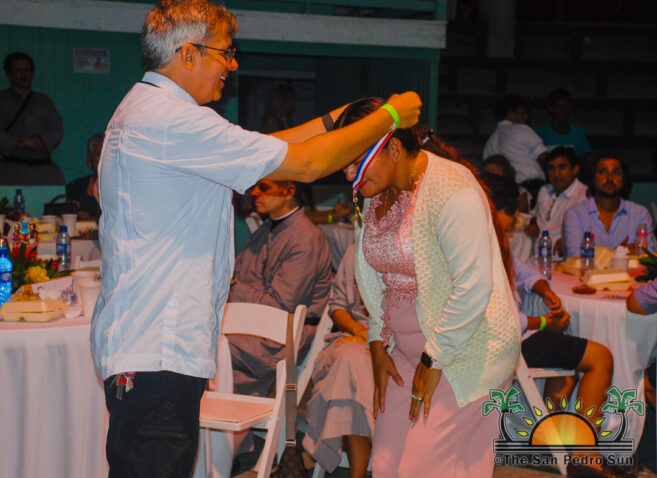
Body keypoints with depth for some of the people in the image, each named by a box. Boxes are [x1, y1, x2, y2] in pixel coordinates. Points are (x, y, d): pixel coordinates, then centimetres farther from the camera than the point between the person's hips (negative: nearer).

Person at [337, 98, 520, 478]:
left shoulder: (451, 189, -20)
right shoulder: (378, 194, 7)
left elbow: (473, 287, -24)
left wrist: (434, 360, -17)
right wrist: (378, 344, 12)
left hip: (466, 351, -8)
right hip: (409, 348, 8)